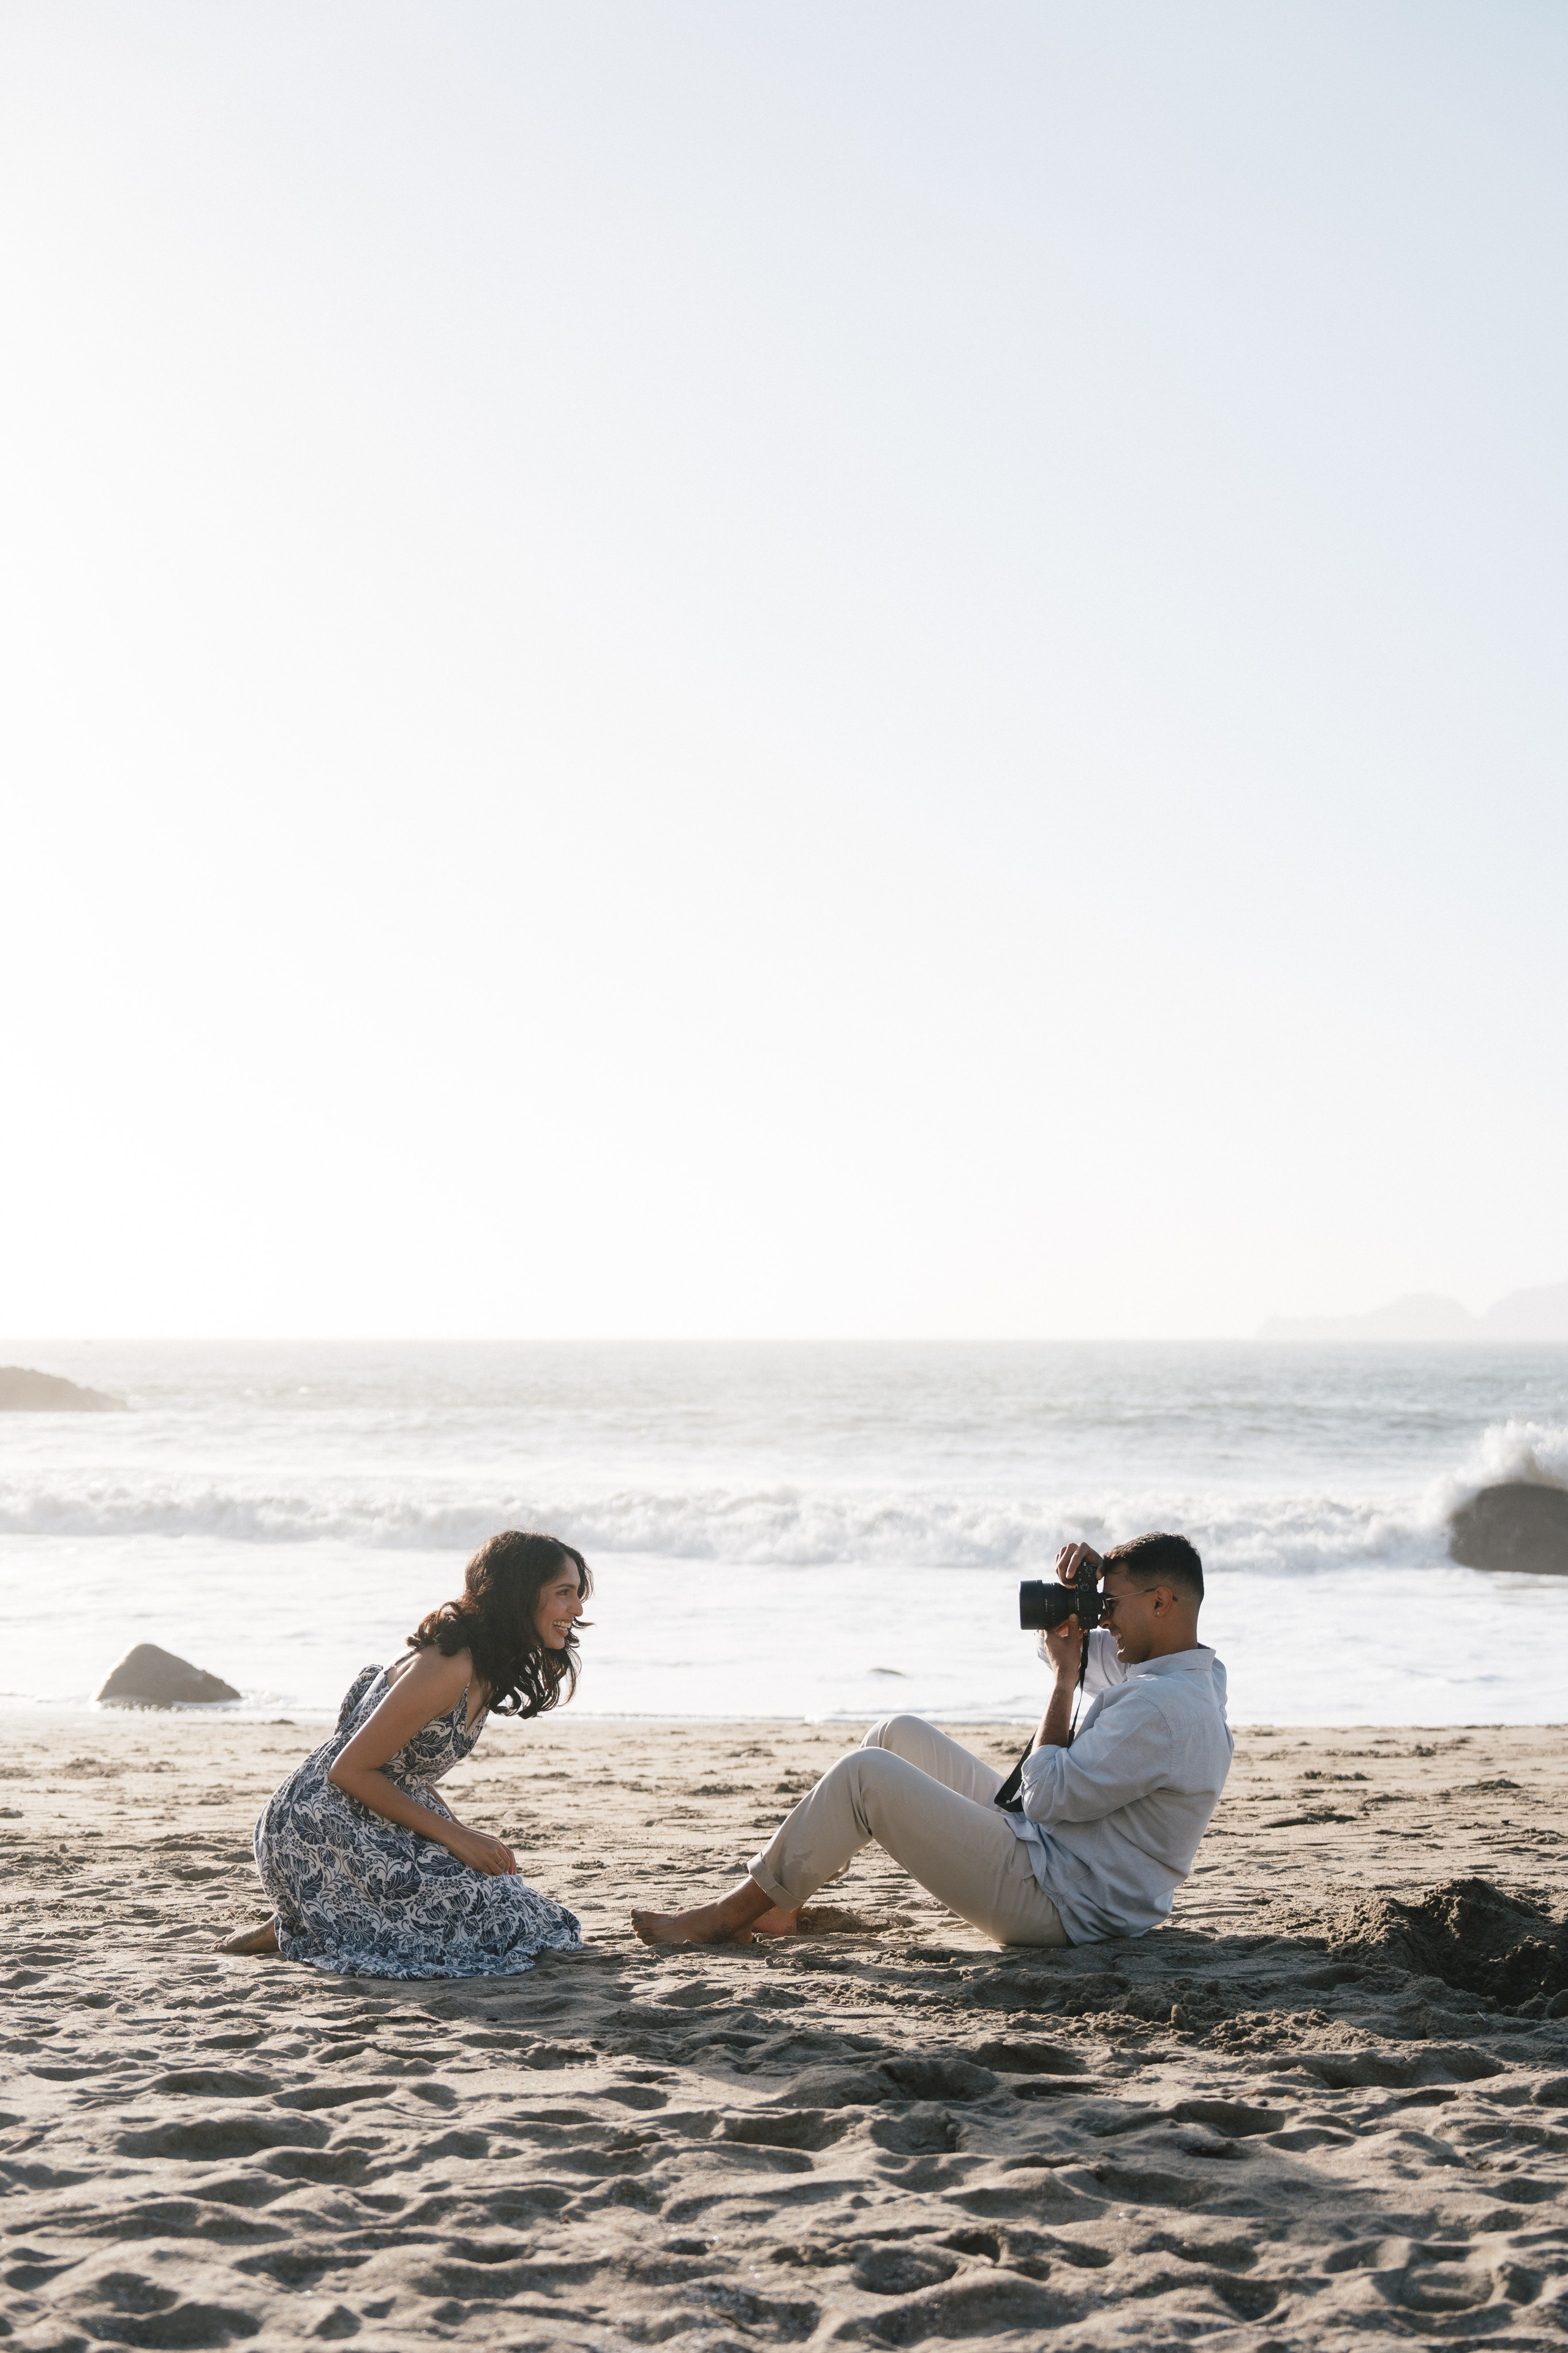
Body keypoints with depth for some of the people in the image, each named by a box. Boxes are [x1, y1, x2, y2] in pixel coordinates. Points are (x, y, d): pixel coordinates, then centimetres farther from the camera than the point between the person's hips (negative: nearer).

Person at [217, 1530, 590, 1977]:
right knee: (488, 1919, -17)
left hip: (376, 1823, 10)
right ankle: (296, 1933, -5)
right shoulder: (447, 1670, -22)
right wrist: (455, 1836, -17)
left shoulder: (485, 1668, 8)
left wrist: (466, 1837, 2)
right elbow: (349, 1771, -20)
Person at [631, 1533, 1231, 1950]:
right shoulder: (1194, 1672, 11)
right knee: (901, 1735, 15)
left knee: (865, 1773, -14)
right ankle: (777, 1900, 14)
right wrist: (1074, 1580, 4)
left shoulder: (1164, 1709, -22)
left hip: (1056, 1900, -11)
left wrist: (1065, 1680, -12)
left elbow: (1049, 1796, -22)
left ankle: (725, 1917, -3)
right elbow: (1064, 1641, 26)